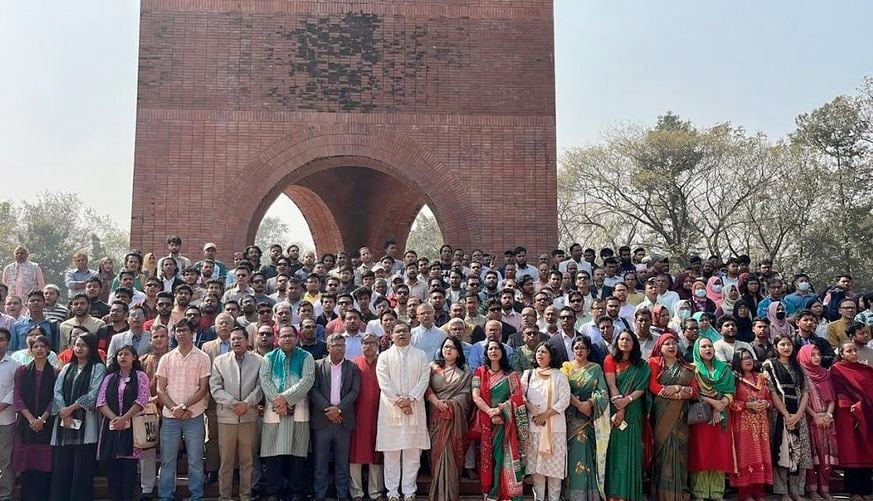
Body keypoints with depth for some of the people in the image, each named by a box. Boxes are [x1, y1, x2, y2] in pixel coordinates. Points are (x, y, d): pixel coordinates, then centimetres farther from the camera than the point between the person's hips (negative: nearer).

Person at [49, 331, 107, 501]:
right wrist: (64, 414, -9)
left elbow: (93, 394, -8)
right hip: (63, 422, 5)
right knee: (60, 468, 4)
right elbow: (57, 391, 6)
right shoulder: (67, 368, 18)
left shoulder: (98, 368, 3)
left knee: (82, 470, -3)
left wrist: (71, 408, -12)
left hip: (85, 424, -4)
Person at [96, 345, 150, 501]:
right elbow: (101, 401, 4)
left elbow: (141, 400, -7)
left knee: (129, 465, -4)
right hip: (111, 427, 3)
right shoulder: (110, 378, 15)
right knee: (111, 465, 2)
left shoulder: (140, 376, 5)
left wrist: (123, 419, -16)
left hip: (131, 426, -3)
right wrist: (114, 418, -12)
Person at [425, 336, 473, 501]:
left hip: (455, 417, 0)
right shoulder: (433, 366, 10)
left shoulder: (465, 371, 10)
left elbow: (465, 394, 1)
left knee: (451, 452, -4)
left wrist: (449, 404, -12)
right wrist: (437, 402, -14)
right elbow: (426, 388, 0)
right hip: (437, 416, 0)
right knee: (438, 451, -2)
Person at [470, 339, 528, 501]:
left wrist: (500, 409, -14)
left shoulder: (511, 375, 7)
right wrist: (490, 412, -17)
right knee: (488, 457, 0)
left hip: (506, 423, 0)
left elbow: (517, 398, 0)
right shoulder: (480, 372, 6)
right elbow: (476, 397, -3)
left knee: (506, 457, -6)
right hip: (487, 422, 0)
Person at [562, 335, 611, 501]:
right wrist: (578, 404, -16)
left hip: (591, 419, 0)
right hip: (572, 417, 0)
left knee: (589, 453, -1)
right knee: (575, 453, -3)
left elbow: (602, 392, -1)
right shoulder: (566, 367, 6)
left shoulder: (596, 368, 7)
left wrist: (589, 403, -16)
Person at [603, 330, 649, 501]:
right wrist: (619, 408, -15)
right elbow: (611, 385, -6)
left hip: (632, 413, 1)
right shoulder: (610, 360, 4)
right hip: (613, 411, -1)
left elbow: (641, 388, -2)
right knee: (614, 450, -2)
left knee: (628, 451, -2)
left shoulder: (642, 365, 9)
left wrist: (627, 400, -19)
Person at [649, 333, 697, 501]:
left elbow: (694, 390, 8)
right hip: (661, 413, -3)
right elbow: (653, 386, -6)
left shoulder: (687, 367, 19)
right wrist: (678, 389, -6)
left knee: (679, 451, 0)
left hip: (680, 415, 3)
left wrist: (681, 390, -11)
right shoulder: (654, 362, 7)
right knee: (663, 449, -6)